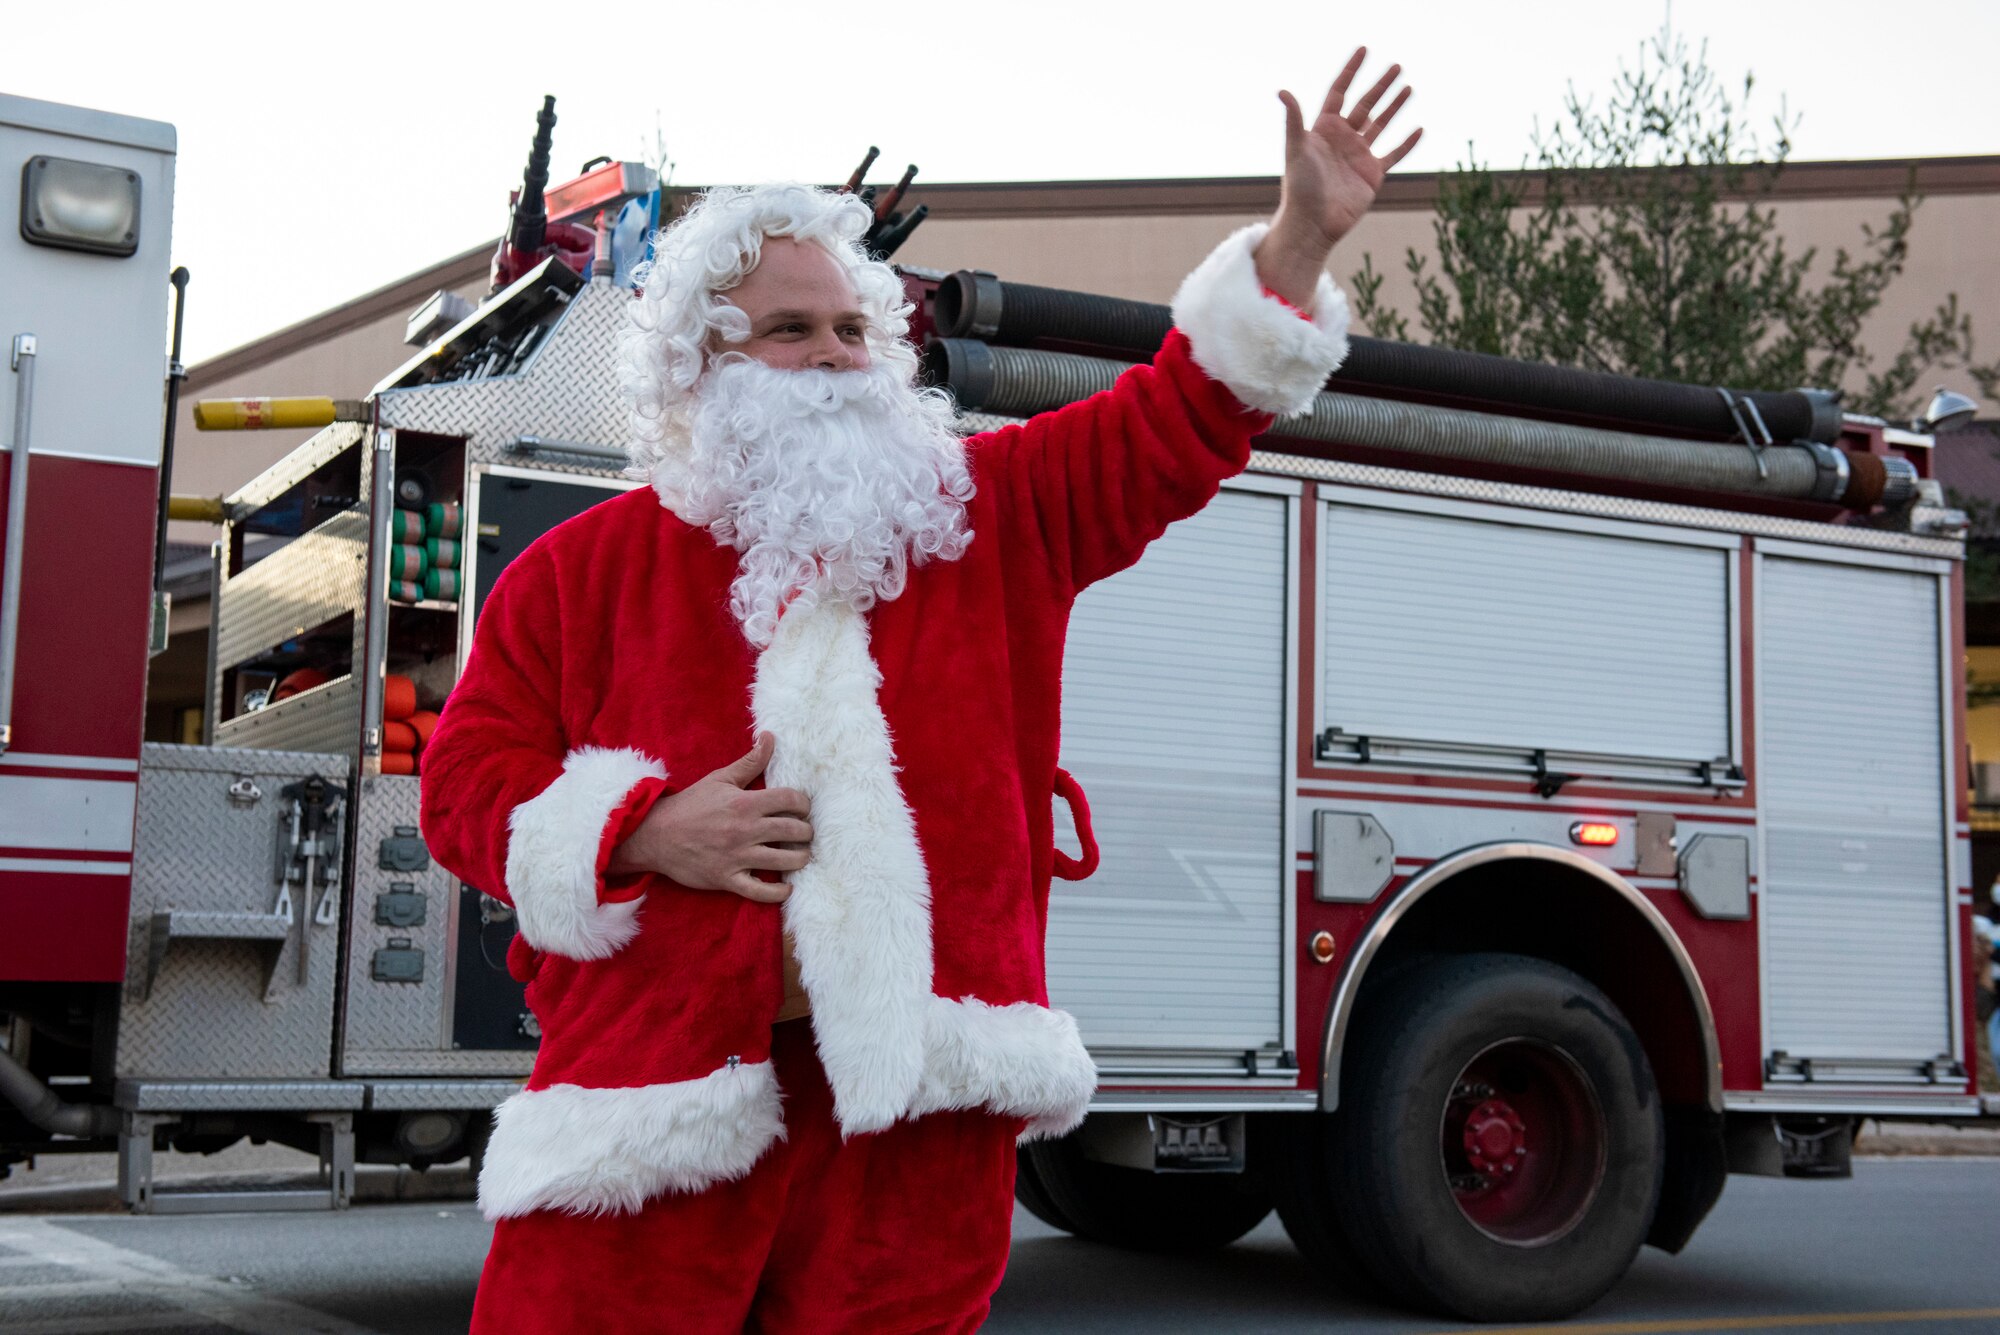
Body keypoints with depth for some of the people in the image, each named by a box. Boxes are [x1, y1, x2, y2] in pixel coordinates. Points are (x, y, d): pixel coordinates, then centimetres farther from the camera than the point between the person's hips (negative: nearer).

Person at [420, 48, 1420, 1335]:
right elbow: (471, 778, 8)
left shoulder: (989, 514, 14)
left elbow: (1179, 417, 11)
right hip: (651, 1079, -1)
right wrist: (644, 831, -9)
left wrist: (1303, 235, 2)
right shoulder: (583, 569, 8)